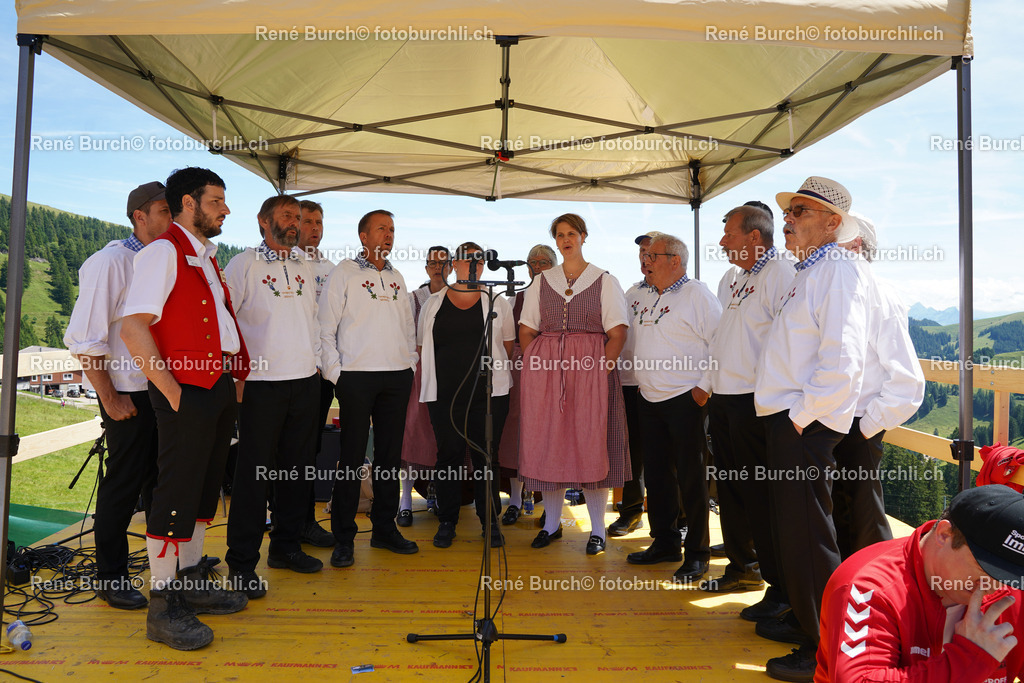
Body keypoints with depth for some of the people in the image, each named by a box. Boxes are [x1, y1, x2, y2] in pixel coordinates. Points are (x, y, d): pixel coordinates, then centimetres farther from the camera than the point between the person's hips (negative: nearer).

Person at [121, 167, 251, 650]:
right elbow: (133, 327, -18)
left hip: (220, 386, 9)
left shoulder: (207, 257, 19)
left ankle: (192, 581, 29)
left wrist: (236, 377, 13)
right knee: (177, 492, -2)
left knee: (206, 486, 15)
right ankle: (164, 607, 10)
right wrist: (171, 390, -18)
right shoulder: (163, 251, -9)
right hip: (187, 388, -9)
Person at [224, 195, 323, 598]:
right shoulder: (243, 265, -2)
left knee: (296, 468, 11)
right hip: (262, 382, -6)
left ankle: (285, 546, 26)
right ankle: (242, 562, 9)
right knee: (254, 472, -2)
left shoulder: (304, 267, 15)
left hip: (305, 382, 6)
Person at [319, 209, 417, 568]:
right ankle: (343, 538, 8)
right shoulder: (344, 273, 1)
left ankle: (385, 529, 20)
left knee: (390, 454, 9)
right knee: (352, 456, -2)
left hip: (397, 376, 5)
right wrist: (335, 373, -9)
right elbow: (326, 327, -3)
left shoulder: (396, 278, 17)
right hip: (357, 376, -5)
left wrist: (410, 365, 12)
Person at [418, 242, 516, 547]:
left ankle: (490, 522, 15)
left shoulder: (497, 303, 8)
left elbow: (508, 346, 13)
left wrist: (493, 371, 6)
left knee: (486, 457, 2)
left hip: (488, 393, 0)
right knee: (448, 455, 5)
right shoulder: (433, 303, 10)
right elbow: (422, 347, 14)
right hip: (445, 393, 1)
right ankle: (446, 522, 18)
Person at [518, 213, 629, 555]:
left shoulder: (605, 280, 6)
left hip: (592, 370, -2)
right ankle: (551, 523, 18)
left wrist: (602, 368, -13)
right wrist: (534, 366, -2)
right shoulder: (541, 282, 14)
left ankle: (598, 529, 9)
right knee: (548, 444, 4)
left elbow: (618, 332, -2)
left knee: (591, 445, -2)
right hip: (546, 371, 3)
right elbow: (526, 329, 11)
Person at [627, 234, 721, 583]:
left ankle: (697, 554, 11)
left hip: (685, 399, -7)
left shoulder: (697, 294, -8)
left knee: (690, 476, -1)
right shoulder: (643, 298, 14)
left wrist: (705, 386, -15)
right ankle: (664, 542, 27)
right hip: (649, 398, 7)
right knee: (657, 474, 13)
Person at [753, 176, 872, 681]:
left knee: (807, 534, -2)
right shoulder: (807, 272, 17)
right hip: (787, 417, 10)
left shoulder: (840, 270, -12)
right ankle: (803, 620, 34)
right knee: (788, 525, 18)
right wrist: (788, 415, 17)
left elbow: (842, 360, -23)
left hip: (807, 424, -10)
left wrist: (803, 415, -18)